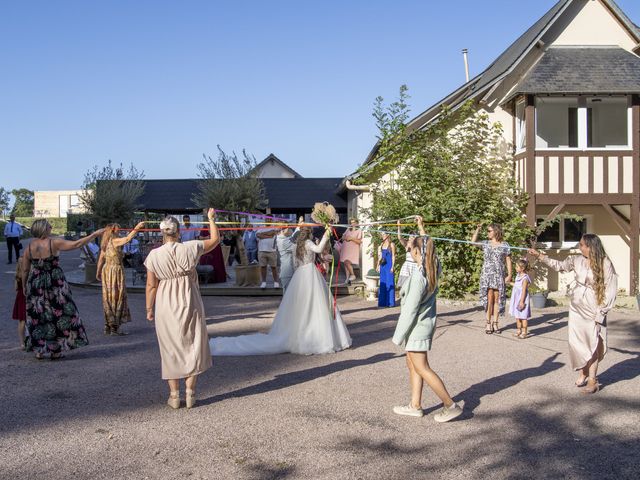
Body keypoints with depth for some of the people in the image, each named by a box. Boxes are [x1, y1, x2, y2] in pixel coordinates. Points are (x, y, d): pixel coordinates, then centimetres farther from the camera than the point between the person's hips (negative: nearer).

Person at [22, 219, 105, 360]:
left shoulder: (29, 247, -3)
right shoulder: (54, 243, -15)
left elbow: (25, 270, 3)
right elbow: (77, 244, -17)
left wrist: (25, 287, 16)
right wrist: (94, 234, -11)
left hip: (35, 286, 4)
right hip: (55, 284, -3)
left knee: (37, 317, 13)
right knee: (58, 315, 8)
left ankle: (39, 350, 16)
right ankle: (56, 350, 11)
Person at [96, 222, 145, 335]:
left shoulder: (105, 243, 11)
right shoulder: (115, 241, -12)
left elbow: (101, 259, 14)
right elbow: (128, 239, -30)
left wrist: (98, 272, 21)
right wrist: (136, 228, -32)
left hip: (106, 270, 8)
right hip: (115, 270, -8)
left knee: (108, 298, 12)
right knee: (117, 297, -3)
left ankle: (108, 326, 18)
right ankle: (115, 327, -2)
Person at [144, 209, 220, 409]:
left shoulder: (154, 255, -7)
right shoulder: (190, 248, -7)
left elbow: (151, 285, -4)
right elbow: (215, 239, 8)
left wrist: (149, 309, 7)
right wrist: (211, 219, 21)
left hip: (166, 307, 0)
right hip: (190, 304, 0)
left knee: (171, 349, 11)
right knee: (193, 347, 12)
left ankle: (174, 395, 15)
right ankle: (190, 393, 14)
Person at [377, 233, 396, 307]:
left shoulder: (391, 245, -3)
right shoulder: (381, 245, 13)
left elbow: (393, 256, -6)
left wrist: (392, 266, -12)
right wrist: (378, 266, 11)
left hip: (389, 265, -6)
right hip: (383, 265, 6)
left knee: (390, 283, -4)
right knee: (383, 283, 7)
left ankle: (390, 302, -1)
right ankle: (383, 302, 12)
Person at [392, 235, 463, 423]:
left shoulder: (419, 276, -25)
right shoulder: (433, 270, -3)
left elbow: (410, 310, -21)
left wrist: (398, 336, -13)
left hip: (417, 326, -9)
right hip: (426, 323, 9)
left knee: (422, 368, -1)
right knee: (412, 365, 17)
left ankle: (450, 405, 3)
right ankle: (415, 405, 25)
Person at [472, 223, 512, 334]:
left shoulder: (504, 245, 3)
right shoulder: (486, 244, 9)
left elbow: (508, 261, 2)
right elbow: (473, 241, 2)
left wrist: (509, 275, -4)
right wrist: (478, 229, -1)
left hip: (499, 275, -1)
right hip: (487, 275, 1)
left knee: (497, 299, 2)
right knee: (489, 299, -4)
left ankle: (495, 323, 10)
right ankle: (488, 323, 0)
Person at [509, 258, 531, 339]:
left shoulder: (525, 278, -17)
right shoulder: (518, 276, 9)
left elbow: (524, 290, -19)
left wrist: (522, 301, -20)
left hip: (522, 299, -9)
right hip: (516, 299, 9)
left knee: (523, 316, -2)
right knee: (517, 316, 13)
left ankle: (524, 332, 4)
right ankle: (519, 330, 23)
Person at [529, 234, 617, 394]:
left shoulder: (605, 264, -12)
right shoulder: (577, 260, 1)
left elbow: (610, 290, -11)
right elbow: (559, 265, 16)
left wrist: (601, 313, -13)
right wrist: (539, 255, 13)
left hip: (593, 309, -5)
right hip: (576, 307, 5)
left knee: (592, 343, -1)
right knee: (577, 341, 7)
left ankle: (592, 379, 7)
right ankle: (583, 373, 22)